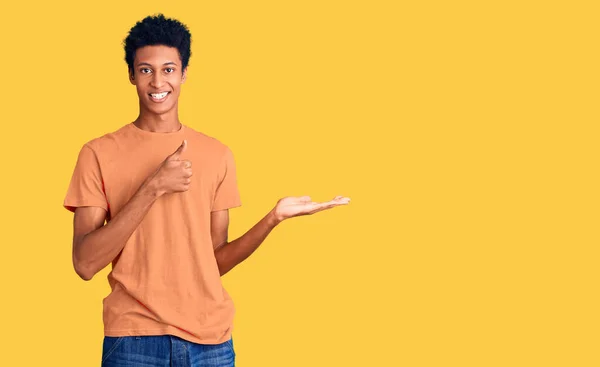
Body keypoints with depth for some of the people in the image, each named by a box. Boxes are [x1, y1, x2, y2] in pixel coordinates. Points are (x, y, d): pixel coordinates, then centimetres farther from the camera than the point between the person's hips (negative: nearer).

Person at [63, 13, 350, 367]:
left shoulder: (217, 155, 7)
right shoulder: (99, 154, -1)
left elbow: (215, 261, 8)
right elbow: (85, 263, -10)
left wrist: (274, 217, -6)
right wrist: (153, 188, -16)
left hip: (210, 338, 3)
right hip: (135, 338, -2)